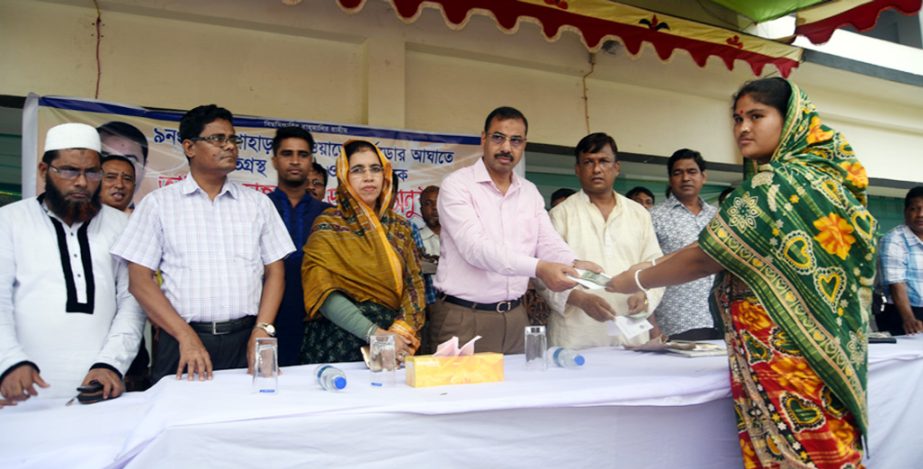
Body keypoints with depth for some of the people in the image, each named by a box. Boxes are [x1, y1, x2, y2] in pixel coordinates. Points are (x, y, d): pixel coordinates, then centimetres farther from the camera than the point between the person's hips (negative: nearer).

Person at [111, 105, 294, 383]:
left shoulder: (258, 203, 9)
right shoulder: (158, 203, 3)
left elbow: (274, 271, 8)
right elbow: (140, 278, 0)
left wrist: (262, 330, -5)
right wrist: (186, 336, -10)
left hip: (246, 340, 2)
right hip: (184, 341, -1)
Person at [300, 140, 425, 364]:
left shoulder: (399, 226, 9)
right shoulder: (328, 225, -3)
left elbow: (413, 283, 4)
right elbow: (323, 290, -13)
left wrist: (401, 331, -13)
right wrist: (374, 333, -21)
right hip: (341, 345, -3)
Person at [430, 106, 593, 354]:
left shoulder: (530, 192, 11)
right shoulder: (457, 185, -8)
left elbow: (550, 243, 3)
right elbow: (475, 247, -22)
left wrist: (575, 265, -20)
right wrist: (538, 268, -32)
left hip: (514, 316, 5)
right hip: (463, 317, -5)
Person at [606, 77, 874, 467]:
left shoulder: (781, 183, -15)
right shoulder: (825, 176, 13)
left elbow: (706, 258, -14)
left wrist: (636, 280, 0)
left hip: (779, 351, -9)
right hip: (819, 351, 9)